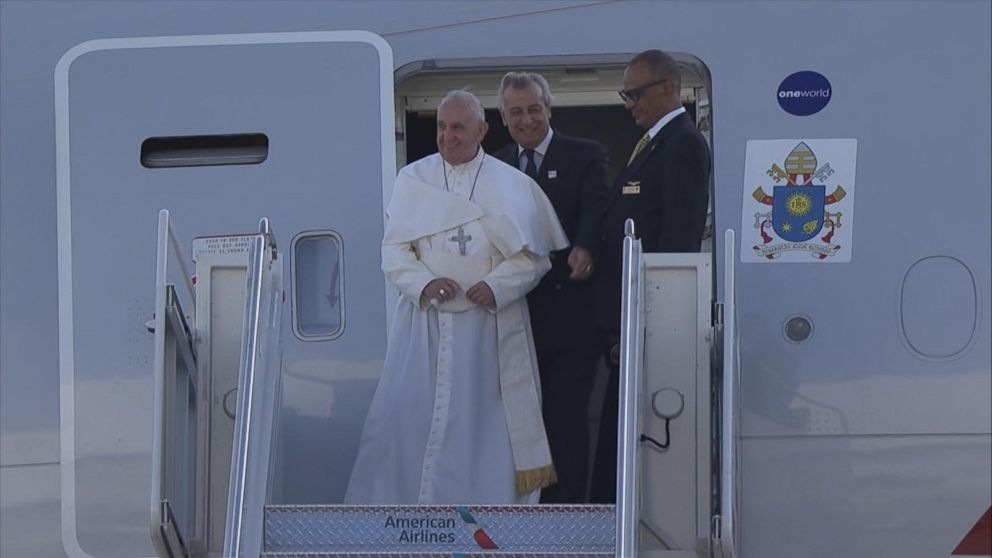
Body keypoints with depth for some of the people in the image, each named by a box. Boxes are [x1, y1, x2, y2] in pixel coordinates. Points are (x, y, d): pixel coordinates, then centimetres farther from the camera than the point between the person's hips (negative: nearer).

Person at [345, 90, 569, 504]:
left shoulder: (512, 184, 5)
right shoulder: (412, 180, 8)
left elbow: (534, 256, 1)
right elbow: (393, 251, 4)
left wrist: (497, 287, -15)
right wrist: (425, 283, -14)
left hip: (489, 325, -1)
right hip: (424, 323, 1)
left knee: (483, 421, -2)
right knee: (406, 418, -5)